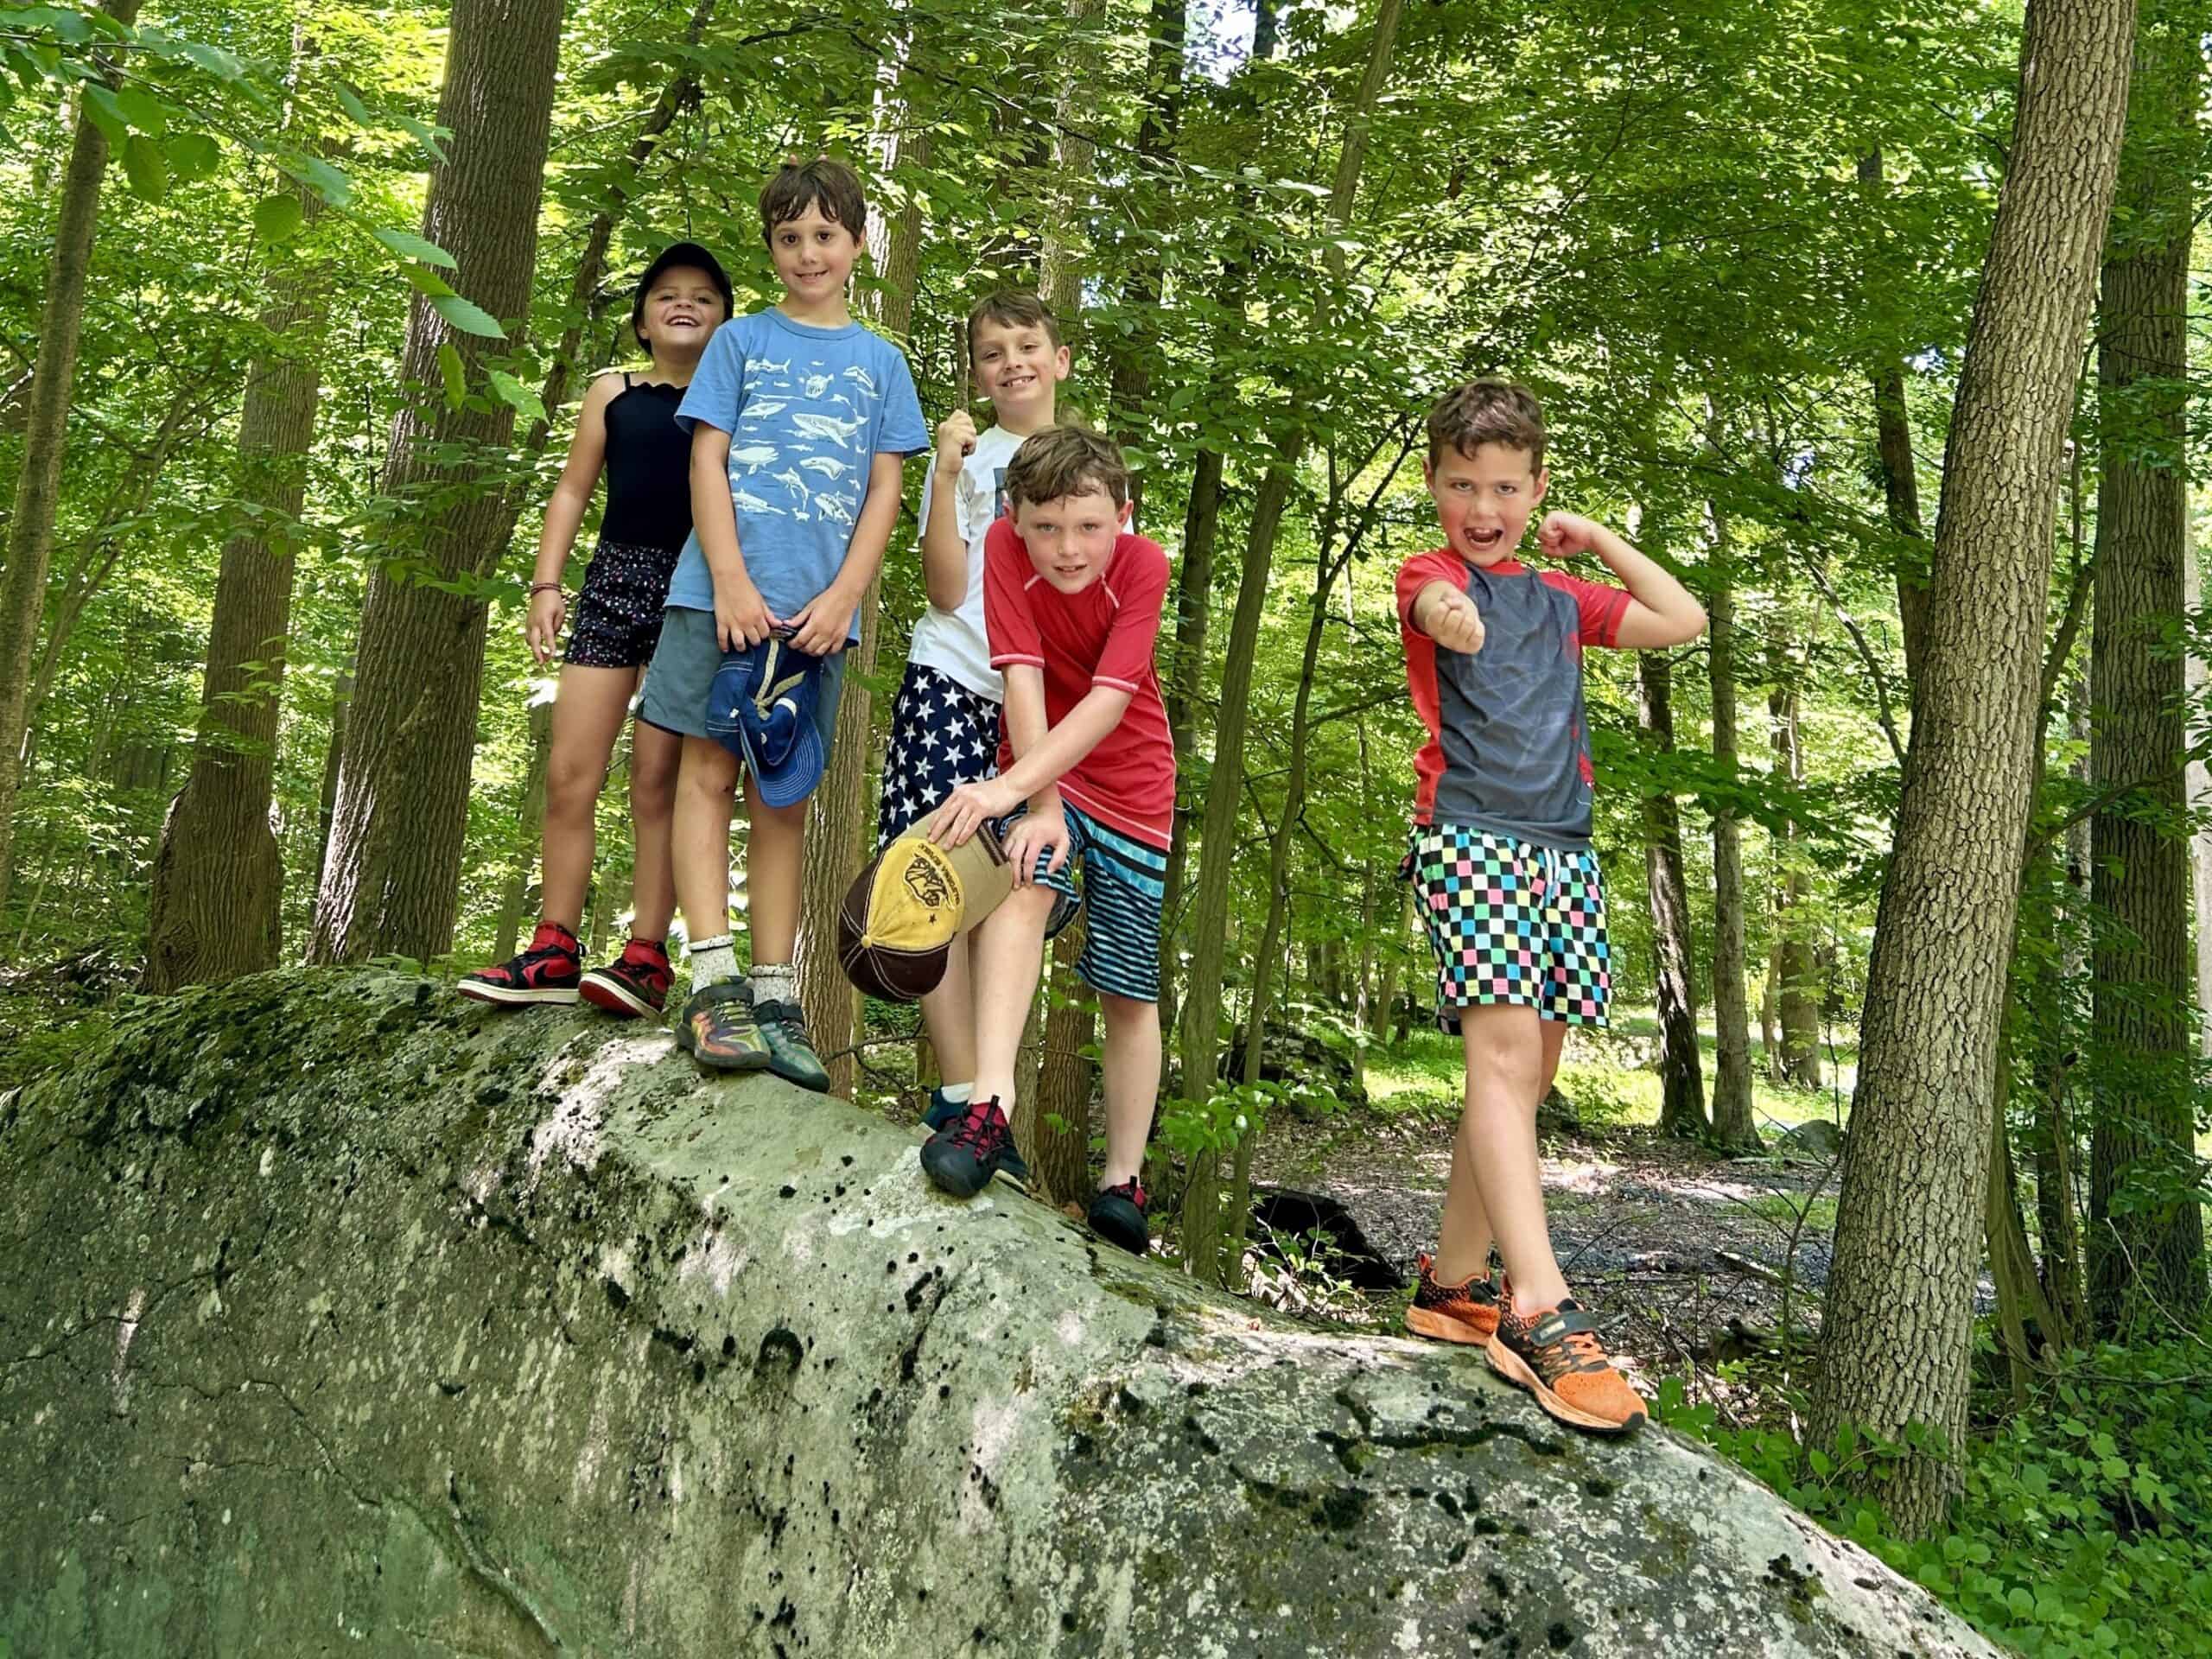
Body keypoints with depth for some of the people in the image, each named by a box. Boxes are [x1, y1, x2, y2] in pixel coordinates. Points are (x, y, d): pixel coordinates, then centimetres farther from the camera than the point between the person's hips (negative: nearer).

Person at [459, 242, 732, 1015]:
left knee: (658, 777, -6)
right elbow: (572, 492, 14)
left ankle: (646, 956, -2)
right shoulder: (613, 392, 14)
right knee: (568, 772, -3)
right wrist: (546, 585, 3)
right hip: (614, 579, 3)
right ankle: (554, 952, 2)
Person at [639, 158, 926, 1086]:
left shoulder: (881, 363, 16)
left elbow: (884, 490, 8)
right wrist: (731, 581, -10)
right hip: (725, 591, -1)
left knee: (784, 798, 3)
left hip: (820, 610, 1)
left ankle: (773, 998, 4)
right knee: (709, 770, -7)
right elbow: (707, 461, 4)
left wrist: (841, 599, -5)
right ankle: (713, 984, -8)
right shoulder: (741, 340, 12)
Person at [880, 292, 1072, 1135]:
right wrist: (945, 478, -10)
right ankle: (961, 1093, -16)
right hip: (952, 684, -2)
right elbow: (948, 592, -4)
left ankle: (986, 1094, 4)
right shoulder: (967, 457, 7)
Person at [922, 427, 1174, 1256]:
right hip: (1038, 775, 0)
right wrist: (1042, 809, -31)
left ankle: (1121, 1180, 17)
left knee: (1129, 992, 4)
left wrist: (1009, 788, -40)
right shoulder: (1006, 547, -17)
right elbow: (1023, 680, -23)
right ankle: (991, 1107, -39)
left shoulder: (1144, 567, -20)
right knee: (1023, 882, -33)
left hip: (1132, 785, 0)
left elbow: (1109, 701, -30)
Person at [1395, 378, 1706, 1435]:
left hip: (1563, 848, 7)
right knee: (1505, 1047, -20)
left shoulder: (1562, 598, 22)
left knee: (1527, 1073, 6)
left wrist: (1597, 541, 23)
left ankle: (1453, 1283, 16)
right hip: (1469, 835, -7)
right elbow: (1450, 614, -23)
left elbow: (1684, 622, 28)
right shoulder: (1430, 575, 3)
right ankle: (1542, 1311, -27)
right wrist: (1453, 615, -47)